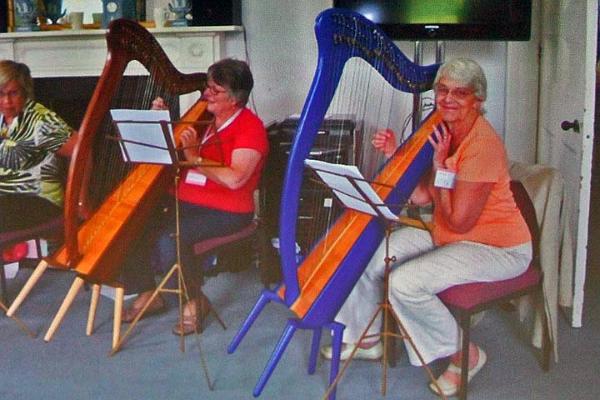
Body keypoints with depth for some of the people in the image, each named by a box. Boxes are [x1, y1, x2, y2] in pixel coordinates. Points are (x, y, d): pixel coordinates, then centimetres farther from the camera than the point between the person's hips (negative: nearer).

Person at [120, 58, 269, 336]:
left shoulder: (250, 127, -10)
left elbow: (234, 179, -23)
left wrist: (194, 156, -21)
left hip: (226, 212, -8)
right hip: (185, 203, 8)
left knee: (169, 238, -30)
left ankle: (196, 301, -7)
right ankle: (147, 293, 8)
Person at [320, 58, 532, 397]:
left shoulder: (484, 144, -25)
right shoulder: (443, 132, 2)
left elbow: (458, 221, -26)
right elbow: (421, 196, 2)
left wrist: (441, 164, -23)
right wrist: (395, 155, -5)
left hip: (497, 248, -9)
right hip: (447, 236, 9)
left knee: (405, 283, -25)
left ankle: (465, 355, -2)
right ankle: (367, 339, 20)